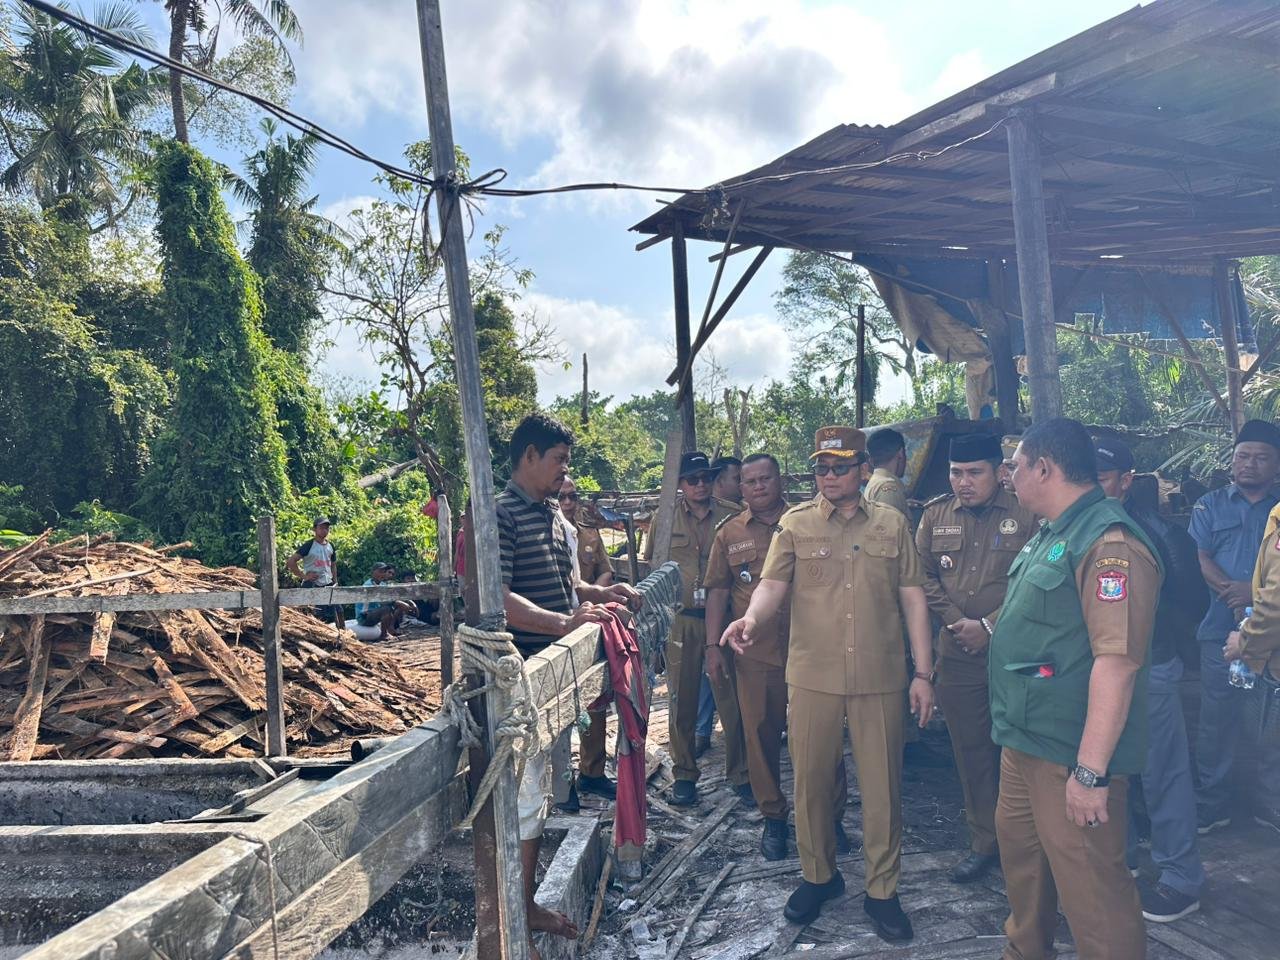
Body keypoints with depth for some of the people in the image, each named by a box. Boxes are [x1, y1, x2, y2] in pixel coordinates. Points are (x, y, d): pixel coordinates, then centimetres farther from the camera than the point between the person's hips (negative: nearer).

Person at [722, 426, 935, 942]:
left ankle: (882, 890, 26)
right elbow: (773, 583, -7)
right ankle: (818, 875, 32)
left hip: (879, 677, 0)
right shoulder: (795, 523, 2)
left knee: (882, 786, 7)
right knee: (811, 780, 10)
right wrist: (752, 617, -30)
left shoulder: (891, 523, 5)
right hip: (812, 675, 0)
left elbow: (912, 597, 7)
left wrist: (923, 672, 3)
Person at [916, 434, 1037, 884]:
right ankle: (983, 842, 24)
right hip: (957, 655, 4)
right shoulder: (936, 514, 7)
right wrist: (957, 622, -4)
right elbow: (924, 576, 7)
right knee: (970, 750, 11)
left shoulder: (1025, 514, -5)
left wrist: (991, 625, -13)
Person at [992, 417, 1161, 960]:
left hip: (1071, 757, -10)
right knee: (1018, 849, 23)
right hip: (1025, 741, 10)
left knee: (1089, 885, 0)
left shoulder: (1110, 544, -21)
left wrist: (1091, 772, -27)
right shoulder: (1051, 536, 12)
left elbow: (1117, 662, -26)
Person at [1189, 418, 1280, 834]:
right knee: (1217, 718, 3)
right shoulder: (1210, 506, 10)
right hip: (1222, 629, 0)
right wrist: (1237, 598, -15)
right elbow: (1201, 561, -1)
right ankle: (1210, 805, 13)